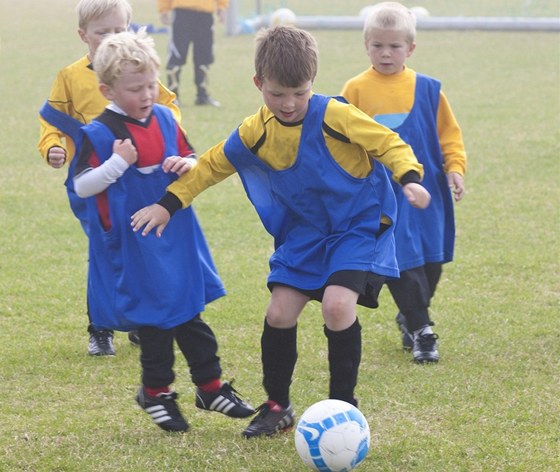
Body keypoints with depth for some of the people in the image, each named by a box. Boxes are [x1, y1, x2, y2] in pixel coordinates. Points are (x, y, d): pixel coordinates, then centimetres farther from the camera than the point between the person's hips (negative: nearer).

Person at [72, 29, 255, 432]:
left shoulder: (165, 119, 4)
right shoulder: (99, 134, -14)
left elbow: (192, 159, 15)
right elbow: (82, 186, -14)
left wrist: (187, 165, -9)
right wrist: (118, 163, -26)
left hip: (176, 236, 5)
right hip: (133, 244, -5)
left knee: (189, 313, 13)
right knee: (154, 320, 3)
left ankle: (210, 386, 22)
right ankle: (157, 394, 19)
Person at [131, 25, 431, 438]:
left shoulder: (334, 116, -21)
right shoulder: (255, 133, -6)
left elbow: (387, 143, -17)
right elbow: (212, 165, 8)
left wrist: (409, 178, -34)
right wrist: (169, 204, 6)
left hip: (359, 226, -5)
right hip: (304, 232, 5)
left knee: (337, 304, -23)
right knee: (280, 313, -1)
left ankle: (343, 404, -7)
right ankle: (277, 407, 19)